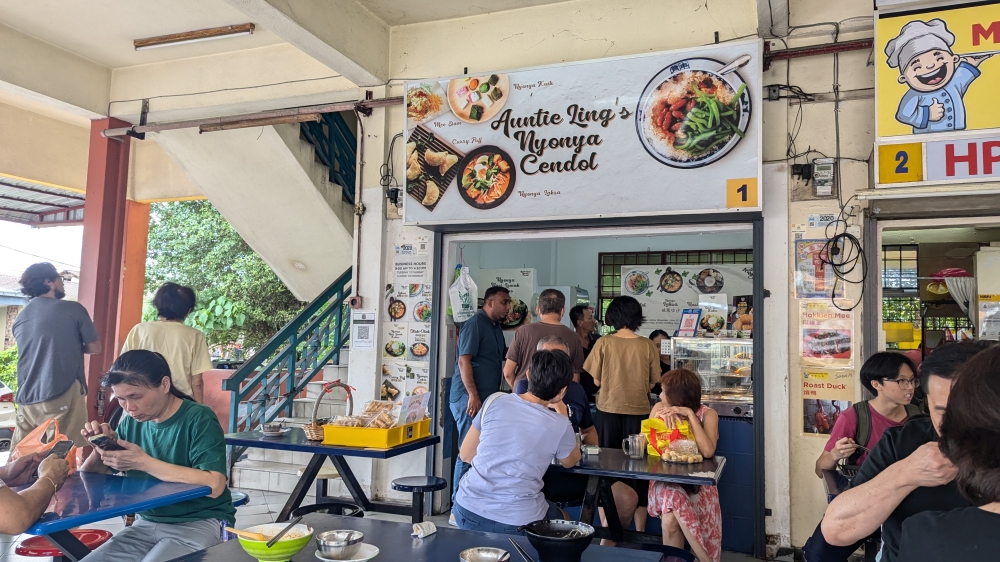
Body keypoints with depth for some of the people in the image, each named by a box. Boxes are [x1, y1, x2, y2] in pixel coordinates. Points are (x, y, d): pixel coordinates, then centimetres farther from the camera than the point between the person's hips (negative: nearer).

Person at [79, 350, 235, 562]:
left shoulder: (199, 419, -16)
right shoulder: (131, 423, 3)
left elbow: (214, 485, -27)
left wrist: (144, 462, -27)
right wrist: (101, 448, -12)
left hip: (199, 524, -6)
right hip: (148, 523, 6)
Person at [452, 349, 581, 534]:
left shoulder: (495, 401, -3)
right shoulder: (560, 426, -10)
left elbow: (466, 455, 7)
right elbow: (571, 461, 14)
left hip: (468, 511, 3)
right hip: (515, 522, -3)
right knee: (563, 519, 28)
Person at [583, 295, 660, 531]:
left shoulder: (604, 343, -7)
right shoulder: (648, 346, -5)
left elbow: (596, 381, -4)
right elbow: (653, 383, 1)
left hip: (608, 411, 0)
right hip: (638, 412, 1)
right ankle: (640, 528, 19)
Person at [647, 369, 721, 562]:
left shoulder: (707, 414, -7)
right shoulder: (660, 408, 2)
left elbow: (708, 452, -24)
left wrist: (690, 414, -23)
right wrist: (658, 417, -18)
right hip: (666, 479, 2)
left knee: (671, 519, -31)